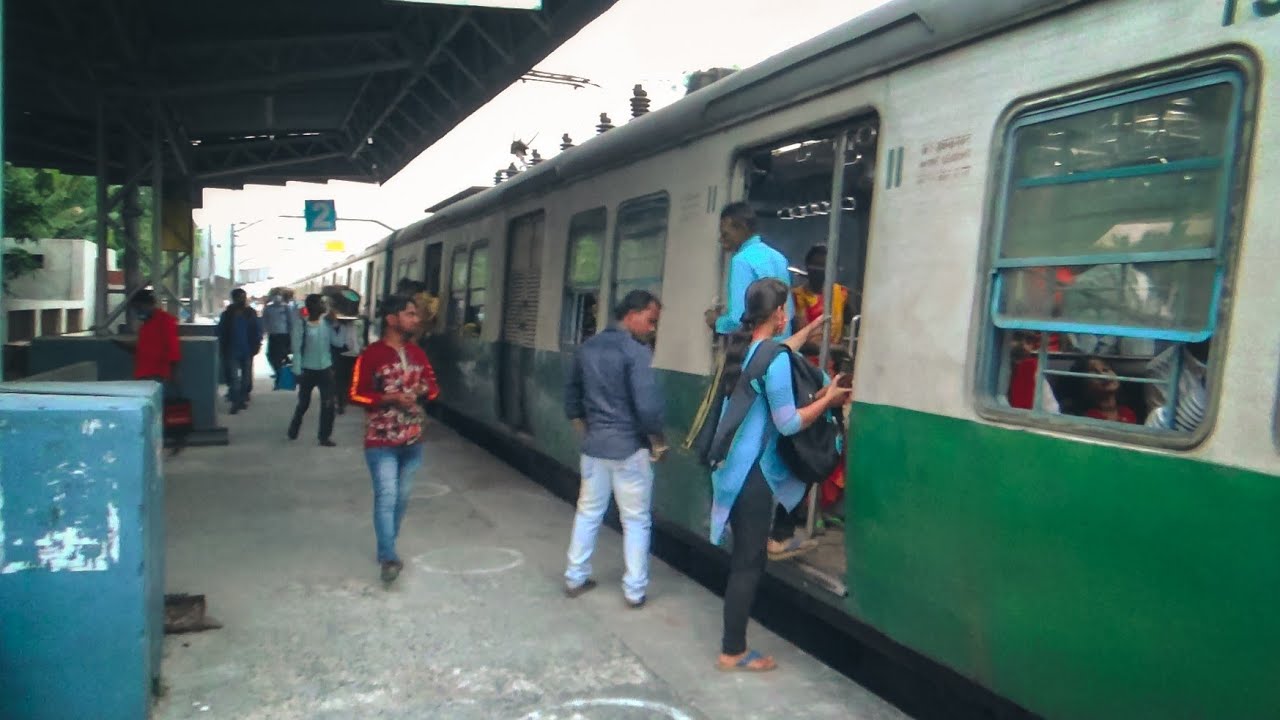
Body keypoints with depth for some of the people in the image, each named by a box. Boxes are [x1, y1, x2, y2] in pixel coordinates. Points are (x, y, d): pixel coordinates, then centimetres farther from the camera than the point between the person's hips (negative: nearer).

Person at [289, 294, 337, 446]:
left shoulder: (326, 323, 1)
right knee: (303, 403, 12)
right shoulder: (301, 325, -9)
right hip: (308, 370, -2)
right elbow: (297, 349, -9)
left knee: (328, 404, -1)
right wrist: (298, 371, -12)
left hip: (325, 369, 3)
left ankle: (325, 436, 9)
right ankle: (293, 429, 37)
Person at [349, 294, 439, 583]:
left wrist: (424, 391, -7)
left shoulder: (417, 353, 8)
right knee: (386, 498, -9)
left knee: (402, 498, 14)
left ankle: (386, 549, 29)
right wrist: (391, 398, -21)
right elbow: (356, 395, -12)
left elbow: (433, 386, 16)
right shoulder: (371, 355, -11)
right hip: (381, 441, -6)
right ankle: (389, 557, -2)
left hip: (412, 440, 6)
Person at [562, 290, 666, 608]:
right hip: (630, 447, -6)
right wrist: (657, 441, -9)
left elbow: (571, 394, 15)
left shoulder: (587, 348, 7)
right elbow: (647, 405, -23)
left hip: (594, 445, 6)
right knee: (636, 520, 7)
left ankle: (575, 578, 27)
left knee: (588, 512, 18)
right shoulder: (636, 351, -16)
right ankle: (634, 590, 14)